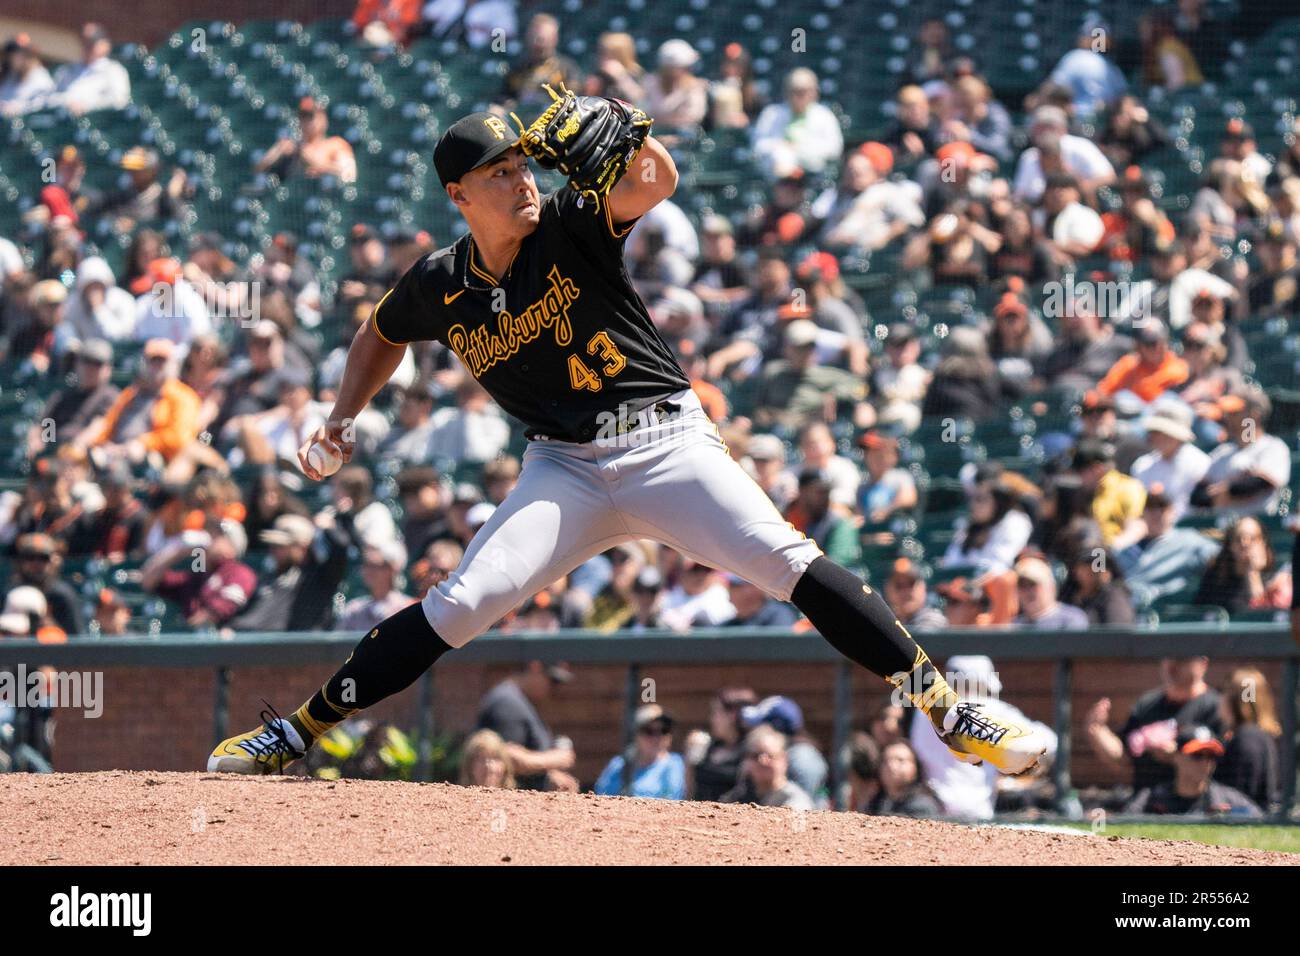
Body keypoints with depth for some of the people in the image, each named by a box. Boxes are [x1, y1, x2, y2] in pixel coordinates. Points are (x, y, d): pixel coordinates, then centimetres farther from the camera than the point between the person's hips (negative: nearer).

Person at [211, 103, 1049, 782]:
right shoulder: (440, 287, 4)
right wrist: (346, 417, 13)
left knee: (788, 561, -20)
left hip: (667, 442, -2)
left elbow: (657, 182, -23)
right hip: (566, 469, 2)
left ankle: (949, 712, -19)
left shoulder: (571, 224, -5)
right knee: (460, 605, -14)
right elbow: (383, 336, 25)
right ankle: (294, 734, -5)